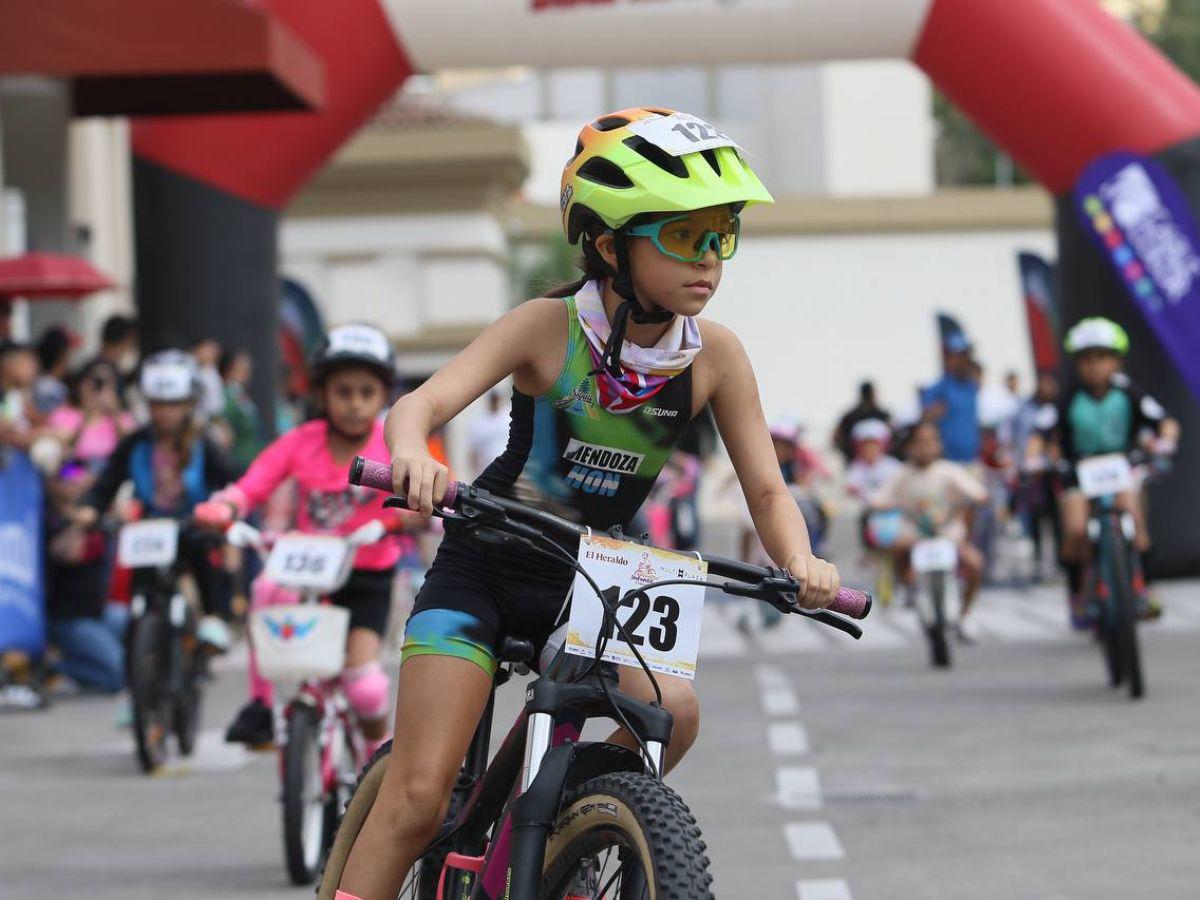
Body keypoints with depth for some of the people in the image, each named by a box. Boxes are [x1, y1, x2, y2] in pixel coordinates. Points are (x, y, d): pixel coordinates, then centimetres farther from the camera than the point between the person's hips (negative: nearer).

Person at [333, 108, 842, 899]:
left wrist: (800, 562, -29)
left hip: (590, 578, 3)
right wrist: (413, 455, -53)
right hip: (486, 567, -3)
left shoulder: (715, 356, -11)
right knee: (418, 796, -10)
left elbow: (766, 489, -7)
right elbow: (419, 403, -30)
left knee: (673, 710, -24)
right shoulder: (549, 326, -19)